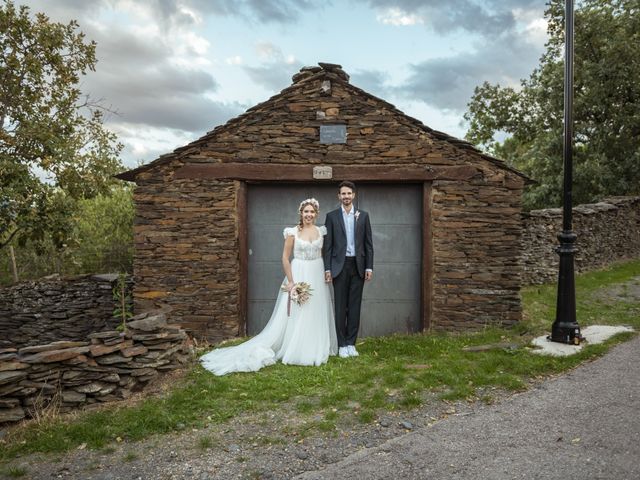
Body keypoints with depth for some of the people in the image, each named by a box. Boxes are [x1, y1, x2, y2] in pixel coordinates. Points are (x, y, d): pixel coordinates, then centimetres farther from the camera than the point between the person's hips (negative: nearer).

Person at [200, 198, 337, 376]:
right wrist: (291, 282, -11)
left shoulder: (321, 231, 6)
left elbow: (324, 254, 13)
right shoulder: (293, 232, -6)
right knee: (296, 314, 0)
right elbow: (285, 258, -7)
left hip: (318, 277, 4)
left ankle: (315, 349, 26)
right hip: (299, 275, -4)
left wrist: (327, 274, 5)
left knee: (316, 314, 11)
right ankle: (295, 350, 13)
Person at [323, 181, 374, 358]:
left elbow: (368, 243, 7)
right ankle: (342, 344, 12)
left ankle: (351, 343, 15)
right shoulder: (331, 216, 4)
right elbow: (327, 244, 1)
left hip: (358, 266, 2)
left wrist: (369, 267, 0)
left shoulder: (363, 215, 8)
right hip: (340, 265, -1)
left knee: (355, 306, 5)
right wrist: (327, 268, -6)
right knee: (340, 306, 3)